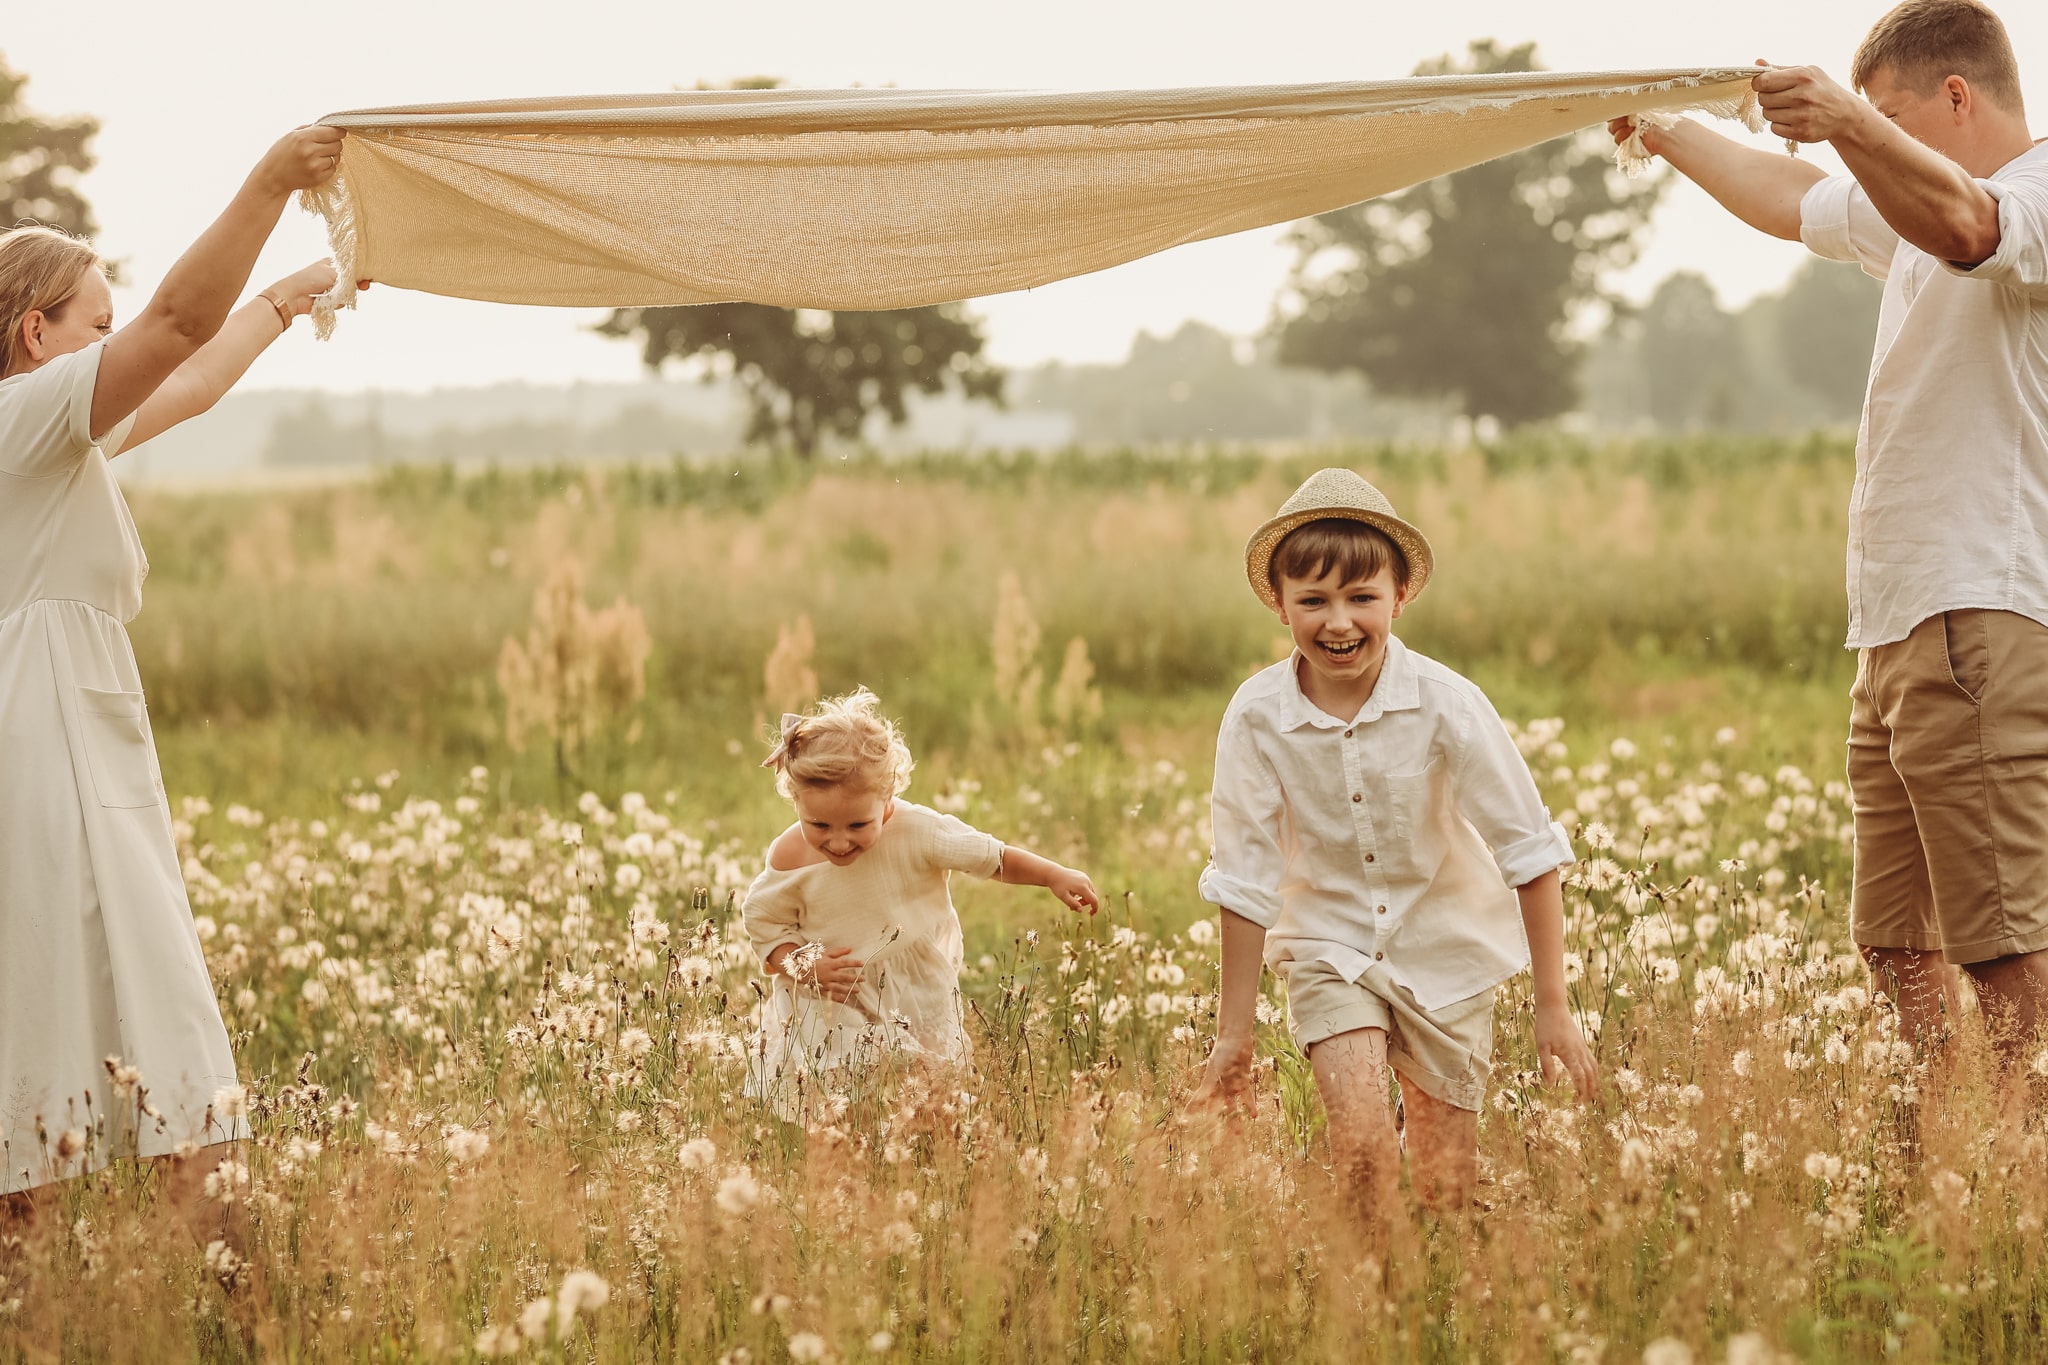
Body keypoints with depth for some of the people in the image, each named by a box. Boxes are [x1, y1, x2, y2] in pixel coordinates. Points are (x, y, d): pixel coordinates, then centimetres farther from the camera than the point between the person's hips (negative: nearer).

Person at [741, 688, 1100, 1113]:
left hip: (920, 1009, 0)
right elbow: (766, 924, -3)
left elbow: (991, 856, -10)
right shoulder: (789, 859, -16)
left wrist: (1055, 876, -19)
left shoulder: (917, 831, -20)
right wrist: (804, 967, -20)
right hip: (827, 1012, 0)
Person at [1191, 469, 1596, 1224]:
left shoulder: (1447, 704, -20)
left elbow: (1531, 853, -12)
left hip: (1446, 954, 0)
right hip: (1330, 949, 0)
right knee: (1361, 1138, -22)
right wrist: (1234, 1032, -3)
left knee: (1446, 1185, 6)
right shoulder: (1256, 717, -18)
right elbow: (1245, 880, -9)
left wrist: (1552, 1005, -10)